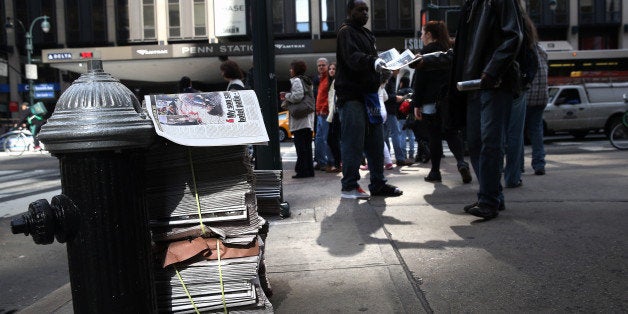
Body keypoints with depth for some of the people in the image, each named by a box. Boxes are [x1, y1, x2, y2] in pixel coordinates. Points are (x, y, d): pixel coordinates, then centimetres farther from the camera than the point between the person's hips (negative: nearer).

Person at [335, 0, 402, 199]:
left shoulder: (366, 34, 25)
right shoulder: (346, 32, -4)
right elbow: (352, 58, -23)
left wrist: (383, 64, 14)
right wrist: (373, 62, -39)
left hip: (368, 94, 9)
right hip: (351, 95, -9)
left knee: (375, 141, 9)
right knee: (353, 142, -8)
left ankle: (378, 184, 16)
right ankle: (349, 186, -1)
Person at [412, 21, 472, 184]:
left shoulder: (427, 51, -6)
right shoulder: (450, 50, 14)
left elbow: (420, 79, -10)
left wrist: (416, 104, -7)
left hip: (432, 101, -6)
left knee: (434, 136, 1)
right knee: (451, 132, 12)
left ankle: (435, 172, 8)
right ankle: (461, 162, -8)